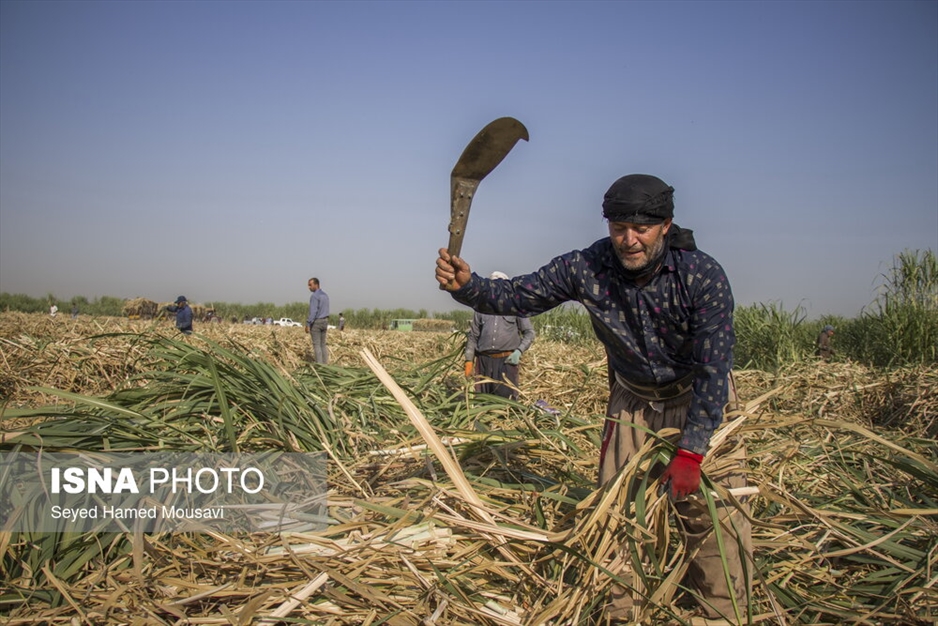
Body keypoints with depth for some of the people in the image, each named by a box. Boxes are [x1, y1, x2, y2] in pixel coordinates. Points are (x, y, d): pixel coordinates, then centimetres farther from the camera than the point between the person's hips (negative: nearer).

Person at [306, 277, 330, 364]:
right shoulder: (325, 295, 12)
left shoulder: (314, 296, -16)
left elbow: (313, 311, -22)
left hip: (316, 322, -8)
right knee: (322, 344, 11)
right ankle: (325, 364, 10)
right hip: (324, 321, 8)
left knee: (316, 345, -4)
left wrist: (308, 324, -19)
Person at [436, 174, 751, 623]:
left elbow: (715, 369, -27)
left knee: (711, 511, -5)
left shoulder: (702, 275, -28)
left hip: (701, 402, -3)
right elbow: (516, 297, -15)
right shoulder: (587, 268, -20)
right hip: (633, 401, 3)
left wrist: (691, 452, -29)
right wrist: (466, 286, -35)